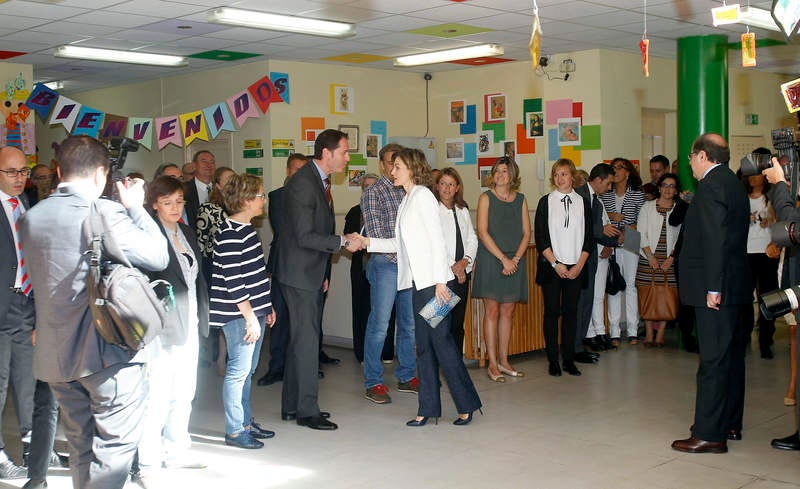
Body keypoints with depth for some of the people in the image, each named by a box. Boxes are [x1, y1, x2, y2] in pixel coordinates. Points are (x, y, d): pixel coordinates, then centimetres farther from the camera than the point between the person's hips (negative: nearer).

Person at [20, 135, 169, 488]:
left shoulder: (31, 217, 8)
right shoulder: (106, 213, -14)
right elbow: (158, 257, -8)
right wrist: (136, 208, 1)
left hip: (55, 353, 7)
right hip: (108, 351, -7)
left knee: (81, 445, 17)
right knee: (114, 448, 1)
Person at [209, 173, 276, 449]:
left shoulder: (246, 229, 14)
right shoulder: (230, 234, -17)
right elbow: (233, 281, -21)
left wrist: (267, 307, 21)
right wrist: (251, 317, -19)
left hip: (253, 312, 10)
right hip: (239, 315, -10)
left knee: (247, 369, 16)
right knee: (239, 370, -3)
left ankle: (245, 422, 26)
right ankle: (234, 432, 6)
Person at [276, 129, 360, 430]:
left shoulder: (321, 181, 13)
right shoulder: (302, 183, -18)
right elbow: (305, 236, -23)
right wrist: (343, 242, -17)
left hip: (313, 274, 10)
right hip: (299, 275, -10)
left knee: (302, 340, 14)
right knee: (306, 341, -5)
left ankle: (292, 406, 23)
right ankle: (307, 411, 4)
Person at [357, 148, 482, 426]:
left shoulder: (423, 195, -7)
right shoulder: (407, 200, 18)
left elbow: (437, 240, -14)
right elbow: (400, 243, 20)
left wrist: (440, 281, -18)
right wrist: (368, 242, 12)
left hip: (432, 280, -9)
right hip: (417, 281, 9)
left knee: (441, 339, -7)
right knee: (424, 343, 8)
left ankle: (467, 404, 3)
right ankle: (428, 408, 12)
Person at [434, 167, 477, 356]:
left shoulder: (463, 211, 16)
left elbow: (472, 239, 12)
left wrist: (465, 261, -6)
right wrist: (451, 267, -12)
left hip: (463, 272, 6)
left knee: (458, 324, 8)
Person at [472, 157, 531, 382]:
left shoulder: (520, 200, 11)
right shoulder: (486, 198, -1)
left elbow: (526, 233, 7)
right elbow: (483, 232, -9)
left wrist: (515, 258, -7)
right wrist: (503, 259, -14)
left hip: (515, 261, 4)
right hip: (490, 260, -4)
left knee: (507, 311, 7)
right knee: (492, 311, -4)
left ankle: (503, 361, 15)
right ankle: (492, 364, 1)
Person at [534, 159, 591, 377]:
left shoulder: (582, 202, 8)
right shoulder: (546, 201, 2)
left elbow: (588, 237, 6)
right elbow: (540, 236, -2)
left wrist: (579, 265, -4)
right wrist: (555, 263, -10)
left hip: (576, 267, 2)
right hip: (551, 266, -2)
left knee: (571, 311, 4)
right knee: (552, 311, 0)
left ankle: (569, 359, 12)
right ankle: (553, 361, 6)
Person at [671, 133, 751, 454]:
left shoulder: (711, 186, -14)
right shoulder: (733, 184, 16)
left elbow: (716, 241, -21)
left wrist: (713, 288, -21)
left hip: (717, 286, -10)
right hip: (734, 286, 10)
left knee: (713, 359, -7)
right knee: (731, 355, 16)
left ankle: (710, 434, -3)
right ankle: (730, 424, 26)